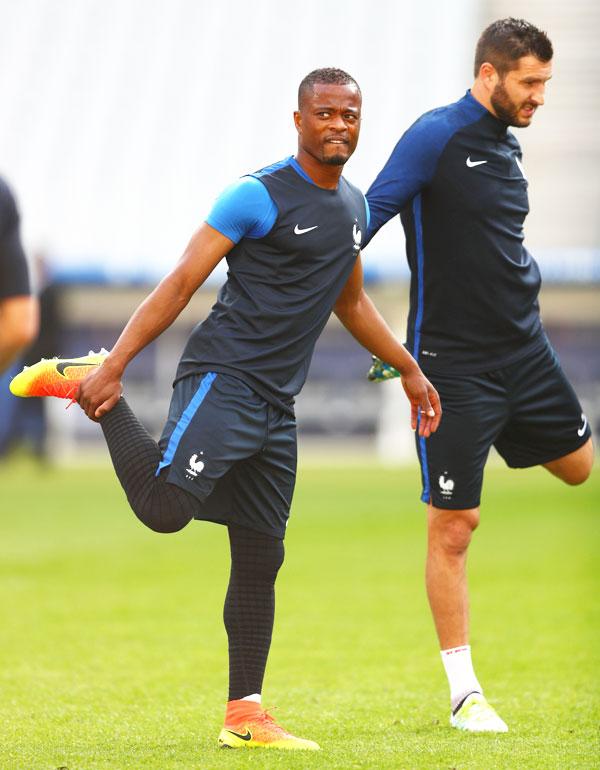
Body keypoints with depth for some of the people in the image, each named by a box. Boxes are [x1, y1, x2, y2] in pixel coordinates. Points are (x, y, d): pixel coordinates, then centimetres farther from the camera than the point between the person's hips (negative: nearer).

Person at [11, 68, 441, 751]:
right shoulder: (260, 197, -9)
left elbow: (350, 302, 34)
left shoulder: (354, 207, 17)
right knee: (164, 507, -25)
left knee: (261, 559, 7)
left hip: (277, 406, 7)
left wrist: (408, 369, 34)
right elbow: (183, 282, -11)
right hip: (222, 380, -7)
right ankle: (91, 386, -2)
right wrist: (116, 364, -17)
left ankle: (245, 716, 11)